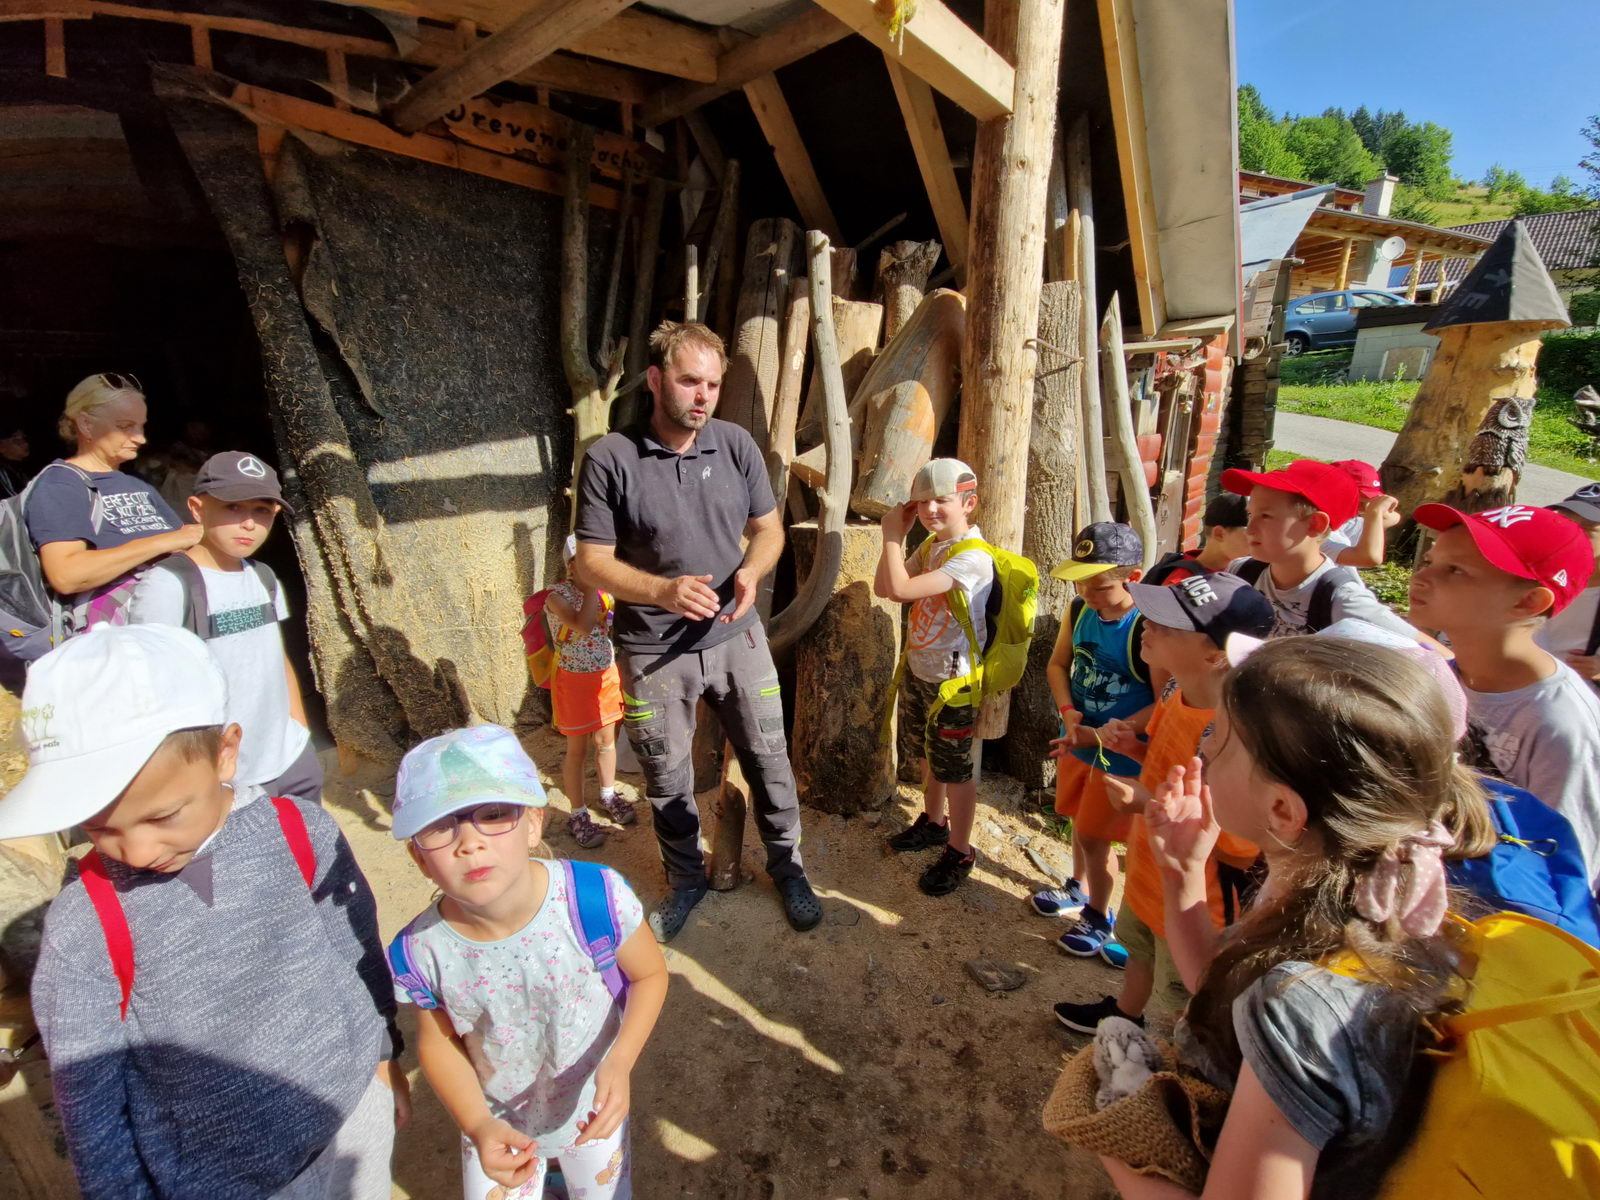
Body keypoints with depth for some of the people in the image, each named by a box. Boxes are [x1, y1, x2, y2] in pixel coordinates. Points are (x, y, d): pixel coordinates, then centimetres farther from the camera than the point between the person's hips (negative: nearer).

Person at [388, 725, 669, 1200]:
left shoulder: (595, 898, -33)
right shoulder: (422, 952, -26)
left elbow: (650, 974, -16)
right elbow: (439, 1042, -7)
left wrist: (620, 1063, -29)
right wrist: (478, 1125, -21)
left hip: (593, 1110, 0)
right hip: (497, 1123, 1)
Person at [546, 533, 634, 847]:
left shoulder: (605, 590, -1)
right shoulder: (558, 597, -17)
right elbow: (584, 625, -35)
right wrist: (592, 585, -30)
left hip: (608, 675, 5)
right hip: (574, 681, -5)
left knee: (607, 740, 19)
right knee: (577, 750, 6)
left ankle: (608, 796, 40)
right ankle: (578, 815, 21)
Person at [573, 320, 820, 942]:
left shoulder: (736, 444, -3)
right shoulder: (609, 458, -13)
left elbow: (768, 527, 6)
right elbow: (592, 560, -10)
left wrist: (751, 571, -15)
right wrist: (664, 591, -27)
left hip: (737, 638, 2)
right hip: (653, 652, -2)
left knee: (769, 760, 13)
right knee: (667, 780, 15)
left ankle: (787, 864, 38)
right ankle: (686, 878, 41)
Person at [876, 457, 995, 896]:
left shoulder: (972, 558, -25)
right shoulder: (930, 545, 3)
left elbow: (901, 589, -32)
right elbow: (882, 588, 1)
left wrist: (892, 534, -20)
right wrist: (898, 534, -6)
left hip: (952, 679, -8)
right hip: (918, 668, 8)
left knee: (953, 770, 7)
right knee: (927, 756, 24)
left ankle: (959, 853, 25)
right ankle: (933, 822, 46)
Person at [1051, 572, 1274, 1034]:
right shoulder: (1176, 692, -12)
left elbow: (1240, 852, -27)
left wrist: (1151, 805, -32)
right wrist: (1135, 747, -11)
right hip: (1147, 876, 8)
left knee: (1182, 1003, 20)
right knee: (1138, 948, 34)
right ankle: (1124, 1015, 61)